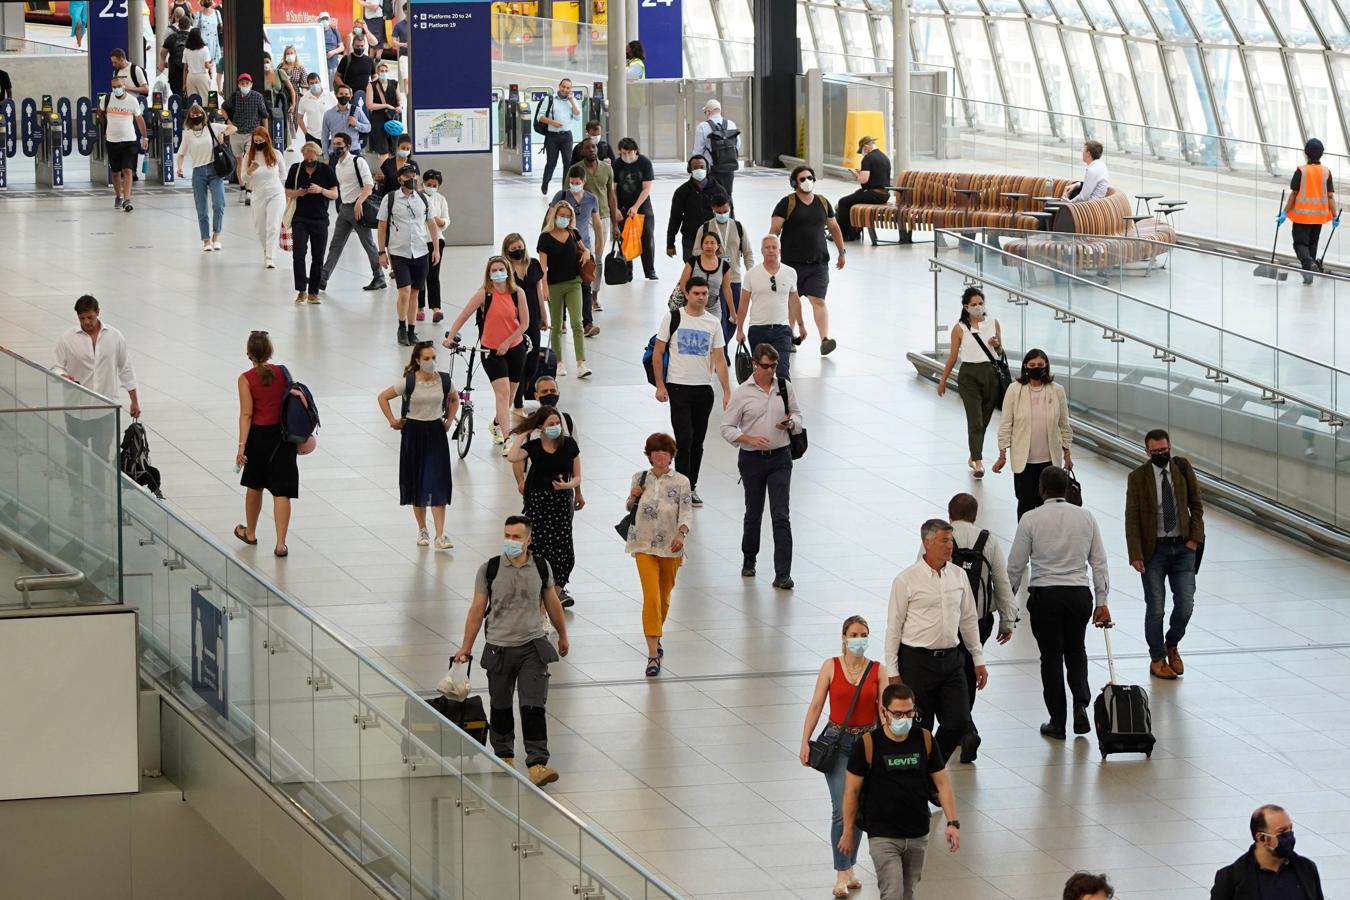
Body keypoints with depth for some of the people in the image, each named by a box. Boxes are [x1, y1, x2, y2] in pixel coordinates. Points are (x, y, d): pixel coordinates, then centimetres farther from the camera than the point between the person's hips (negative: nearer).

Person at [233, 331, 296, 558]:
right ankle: (280, 543, -6)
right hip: (283, 436, 2)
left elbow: (246, 414, -15)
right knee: (281, 491, 0)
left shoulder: (246, 379, -12)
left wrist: (241, 445, -15)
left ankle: (250, 532, 39)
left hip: (259, 436, -2)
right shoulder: (282, 372, -2)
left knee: (254, 486, 20)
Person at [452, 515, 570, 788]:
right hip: (499, 647, 0)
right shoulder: (489, 569, -5)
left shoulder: (541, 568, 0)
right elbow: (477, 610, -1)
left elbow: (552, 604, 14)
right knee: (501, 706, 12)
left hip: (533, 646, 0)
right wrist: (466, 648, -2)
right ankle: (504, 755, 31)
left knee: (534, 707, -10)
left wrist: (562, 636, 24)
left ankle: (537, 763, -14)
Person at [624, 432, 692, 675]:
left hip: (670, 548, 1)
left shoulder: (681, 482, -3)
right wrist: (633, 498, -8)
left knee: (664, 597, 16)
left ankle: (655, 638, 42)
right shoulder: (639, 478, 4)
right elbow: (630, 510, 15)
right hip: (645, 546, -1)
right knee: (651, 596, -14)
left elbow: (686, 513, -10)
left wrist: (681, 534, -29)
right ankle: (653, 655, -18)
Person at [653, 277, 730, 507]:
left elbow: (719, 360, 6)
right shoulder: (673, 318, -3)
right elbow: (658, 353, 0)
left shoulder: (713, 323, 6)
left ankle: (691, 487, 19)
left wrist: (727, 392, 0)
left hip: (704, 389, 3)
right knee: (684, 440, -10)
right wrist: (660, 386, -7)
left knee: (697, 442, 9)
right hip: (678, 387, -3)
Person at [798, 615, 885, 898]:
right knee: (842, 809, -11)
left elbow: (885, 710, -3)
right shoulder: (831, 667, -2)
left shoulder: (878, 671, 0)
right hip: (837, 742, -2)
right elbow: (816, 706, -2)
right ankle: (842, 874, -8)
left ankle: (849, 868, 26)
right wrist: (805, 742, -8)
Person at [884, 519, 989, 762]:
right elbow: (894, 627, -5)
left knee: (958, 722, -2)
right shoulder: (906, 581, -7)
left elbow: (969, 620, 15)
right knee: (919, 730, 0)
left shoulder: (959, 575, 7)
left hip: (951, 660, 4)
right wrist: (892, 673, -7)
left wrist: (979, 660, 14)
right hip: (917, 660, -4)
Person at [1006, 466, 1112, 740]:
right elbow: (1099, 562, 4)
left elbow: (1015, 565, -4)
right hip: (1079, 593, 3)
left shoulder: (1031, 519, -7)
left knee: (1051, 656, 8)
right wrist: (1101, 602, 10)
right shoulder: (1085, 517, 2)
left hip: (1045, 596, -3)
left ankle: (1057, 722, 11)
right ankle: (1081, 704, 0)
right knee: (1076, 651, 21)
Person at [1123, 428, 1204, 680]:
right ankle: (1157, 659, 17)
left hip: (1183, 548, 2)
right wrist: (1136, 555, -13)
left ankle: (1172, 646, 25)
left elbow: (1196, 504, 9)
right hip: (1153, 550, -2)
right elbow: (1132, 519, -6)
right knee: (1156, 609, 2)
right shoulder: (1137, 478, -7)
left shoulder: (1183, 468, 1)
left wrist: (1195, 537, -3)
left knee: (1185, 606, -1)